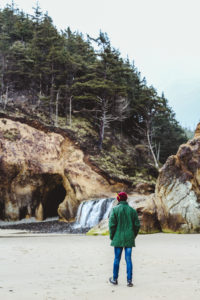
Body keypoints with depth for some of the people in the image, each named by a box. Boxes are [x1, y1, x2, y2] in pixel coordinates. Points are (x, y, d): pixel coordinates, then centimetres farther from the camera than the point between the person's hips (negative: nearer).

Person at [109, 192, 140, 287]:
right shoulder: (132, 210, 3)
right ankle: (129, 280, 3)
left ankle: (115, 279, 21)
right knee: (128, 259, 5)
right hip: (129, 239, 2)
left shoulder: (115, 209, -6)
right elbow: (137, 225, 4)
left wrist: (112, 236, 1)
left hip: (118, 238, -2)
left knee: (117, 259, 9)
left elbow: (112, 224, -10)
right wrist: (133, 235, 15)